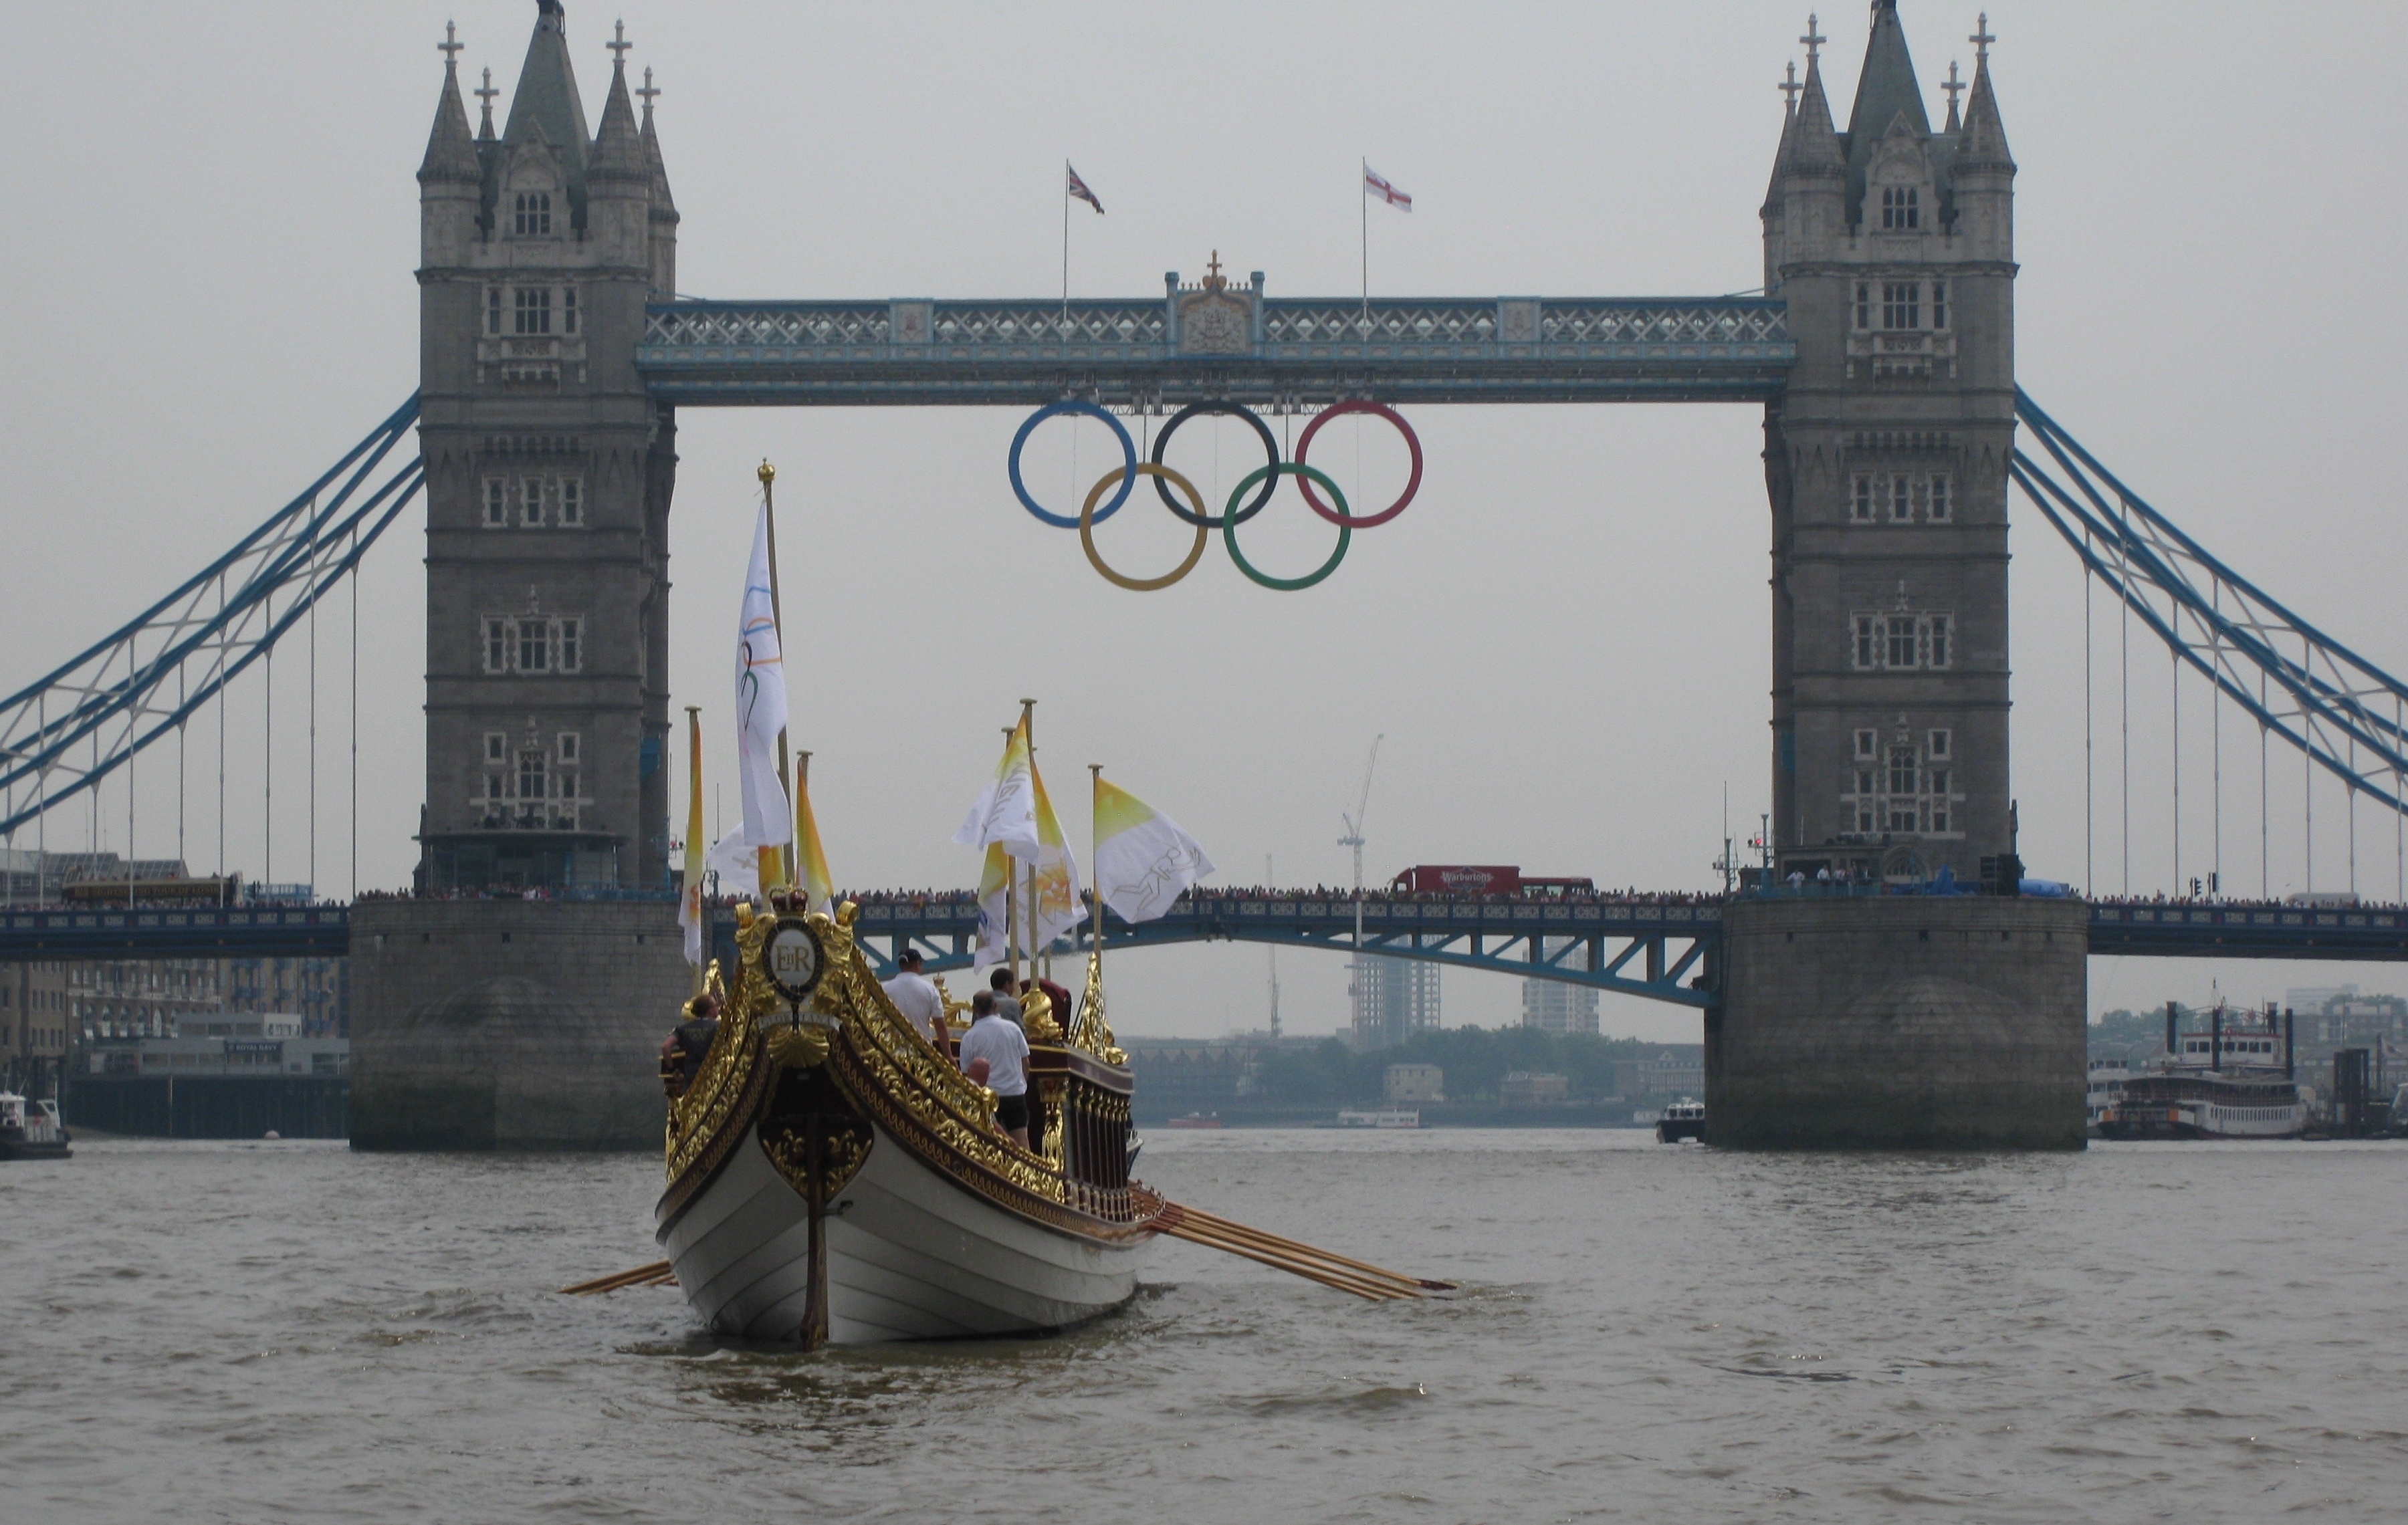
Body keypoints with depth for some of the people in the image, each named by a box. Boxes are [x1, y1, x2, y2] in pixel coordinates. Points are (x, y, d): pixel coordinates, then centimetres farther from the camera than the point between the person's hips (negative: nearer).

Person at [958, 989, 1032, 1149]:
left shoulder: (969, 1037, -6)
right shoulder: (1012, 1028, -1)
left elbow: (965, 1072, 0)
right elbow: (1025, 1062, 6)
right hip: (1015, 1092, 2)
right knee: (1021, 1138, 3)